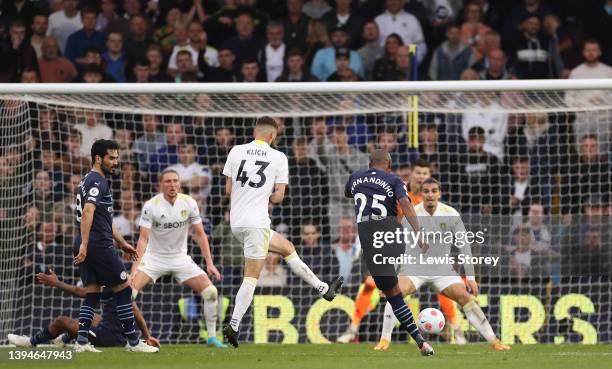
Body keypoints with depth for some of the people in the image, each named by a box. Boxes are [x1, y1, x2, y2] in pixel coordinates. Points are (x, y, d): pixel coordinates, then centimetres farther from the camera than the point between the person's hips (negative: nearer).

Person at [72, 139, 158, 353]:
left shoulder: (88, 181, 22)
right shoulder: (97, 181, -10)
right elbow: (88, 211, -24)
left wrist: (122, 243, 32)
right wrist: (84, 244, -30)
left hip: (86, 247, 10)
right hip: (99, 246, -10)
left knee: (92, 294, 9)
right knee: (123, 289, -1)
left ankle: (82, 341, -1)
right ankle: (133, 342, 2)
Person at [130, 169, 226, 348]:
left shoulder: (189, 203, -8)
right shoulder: (151, 206, -17)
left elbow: (200, 234, 0)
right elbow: (143, 238, -21)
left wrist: (209, 263, -6)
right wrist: (135, 267, -31)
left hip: (180, 258, 3)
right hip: (154, 258, -3)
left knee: (210, 291, -9)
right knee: (130, 290, -23)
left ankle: (212, 337, 6)